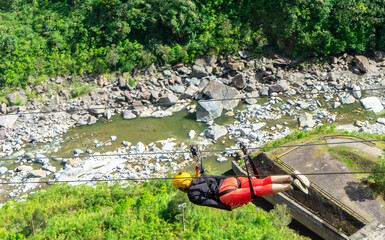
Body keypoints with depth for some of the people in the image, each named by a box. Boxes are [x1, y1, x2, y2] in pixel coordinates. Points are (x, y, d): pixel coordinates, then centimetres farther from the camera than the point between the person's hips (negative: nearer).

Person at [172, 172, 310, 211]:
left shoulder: (192, 195, 6)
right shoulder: (200, 178, 30)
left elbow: (207, 202, -6)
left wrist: (229, 207, -4)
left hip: (228, 195, -8)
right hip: (232, 180, 8)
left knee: (260, 191, -16)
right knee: (263, 182, 2)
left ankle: (291, 186, -28)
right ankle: (292, 178, -11)